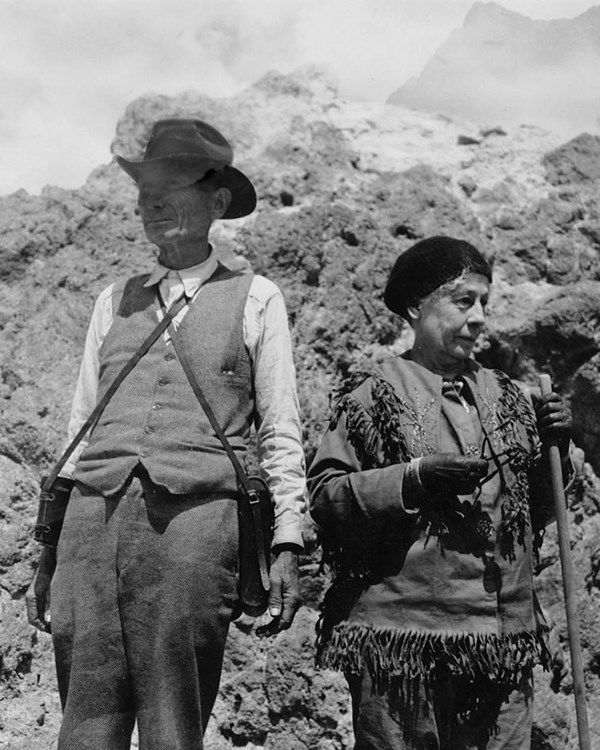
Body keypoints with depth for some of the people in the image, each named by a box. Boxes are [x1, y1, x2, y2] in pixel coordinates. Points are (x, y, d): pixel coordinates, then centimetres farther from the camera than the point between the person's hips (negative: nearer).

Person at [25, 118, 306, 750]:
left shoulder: (256, 299, 10)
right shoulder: (115, 300, 20)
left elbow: (280, 434, 8)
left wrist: (287, 545, -2)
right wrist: (48, 551, 15)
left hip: (194, 518, -3)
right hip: (94, 515, 3)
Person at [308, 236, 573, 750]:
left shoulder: (505, 396, 15)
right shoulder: (375, 394, -1)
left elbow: (537, 513, 21)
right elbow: (323, 496, -7)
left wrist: (554, 449, 2)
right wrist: (414, 479, -18)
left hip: (505, 636, 5)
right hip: (401, 636, -4)